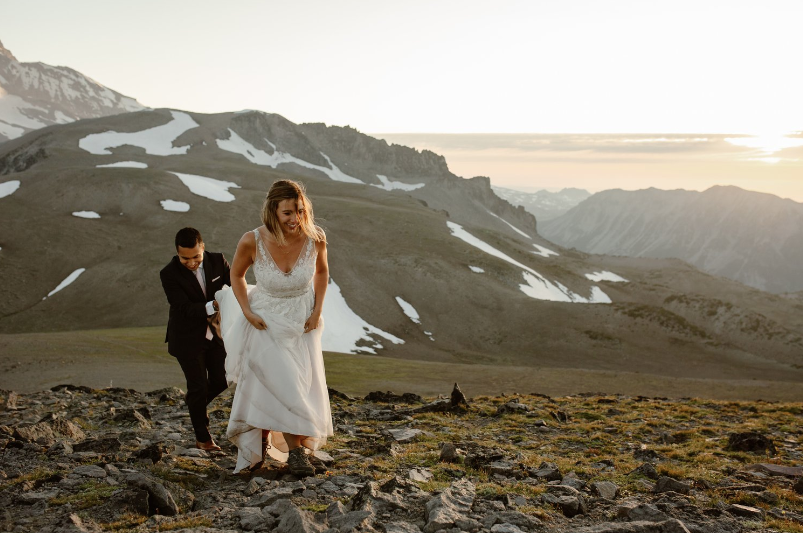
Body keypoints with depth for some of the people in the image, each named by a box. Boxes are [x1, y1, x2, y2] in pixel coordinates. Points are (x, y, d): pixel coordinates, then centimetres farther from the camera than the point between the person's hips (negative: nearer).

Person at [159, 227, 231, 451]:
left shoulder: (217, 261, -8)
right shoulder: (169, 274, -19)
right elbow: (185, 308, -26)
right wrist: (213, 306, -41)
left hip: (215, 334, 4)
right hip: (187, 338, -4)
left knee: (221, 380, 8)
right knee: (198, 386, 0)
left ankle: (193, 401, 40)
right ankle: (203, 438, 17)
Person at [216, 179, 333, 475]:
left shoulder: (315, 239, -19)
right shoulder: (252, 241, -24)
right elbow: (236, 275, -2)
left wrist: (317, 311, -3)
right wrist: (247, 312, -10)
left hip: (302, 323, 3)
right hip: (266, 323, -3)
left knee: (304, 389, 9)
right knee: (283, 388, -8)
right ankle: (296, 450, 11)